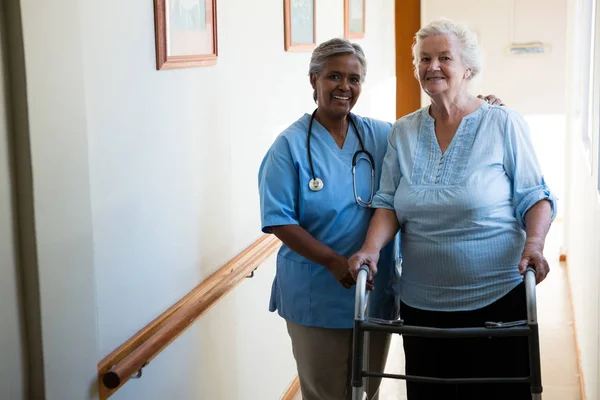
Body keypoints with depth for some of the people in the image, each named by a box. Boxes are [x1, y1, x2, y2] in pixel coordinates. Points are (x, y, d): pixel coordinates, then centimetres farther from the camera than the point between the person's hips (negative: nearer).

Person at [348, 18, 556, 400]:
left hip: (496, 297, -3)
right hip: (421, 302, 3)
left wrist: (534, 243, -20)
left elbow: (534, 196, -2)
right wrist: (371, 248, -12)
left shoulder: (504, 124, -3)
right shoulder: (403, 132, 7)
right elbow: (389, 203, 5)